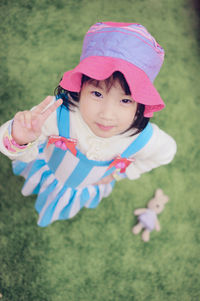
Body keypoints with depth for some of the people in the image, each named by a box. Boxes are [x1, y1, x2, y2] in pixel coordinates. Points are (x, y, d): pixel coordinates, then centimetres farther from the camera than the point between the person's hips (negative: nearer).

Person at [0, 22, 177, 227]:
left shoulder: (144, 139, -39)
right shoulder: (56, 113, -47)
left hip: (92, 185, 2)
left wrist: (119, 172, -8)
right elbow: (24, 154, -34)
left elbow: (166, 152, -13)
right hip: (50, 170, -1)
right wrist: (19, 140, -60)